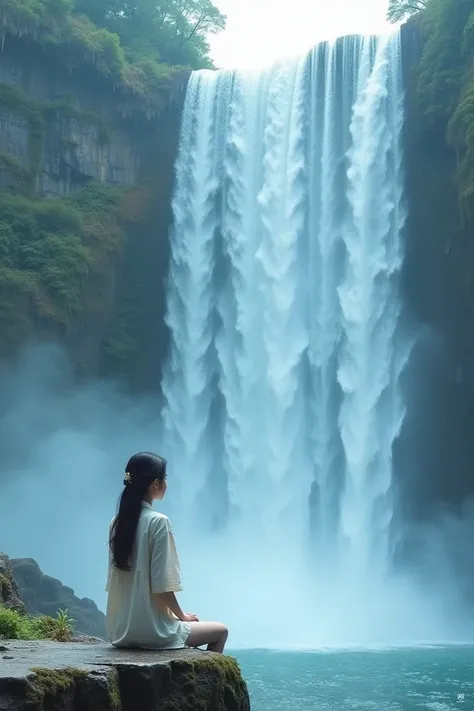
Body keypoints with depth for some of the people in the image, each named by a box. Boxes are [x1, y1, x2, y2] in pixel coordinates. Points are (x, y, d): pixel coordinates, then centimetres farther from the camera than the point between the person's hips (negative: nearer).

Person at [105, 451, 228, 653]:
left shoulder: (117, 522, 6)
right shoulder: (158, 522, -16)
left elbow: (114, 581, 10)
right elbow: (162, 586, -19)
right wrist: (182, 615, -1)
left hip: (120, 630, 8)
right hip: (149, 628, -7)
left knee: (187, 626, 34)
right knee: (220, 631, 15)